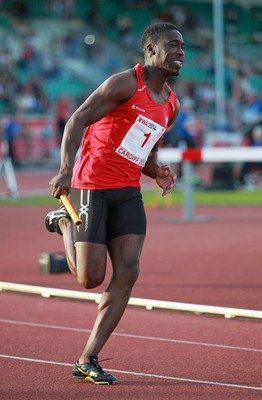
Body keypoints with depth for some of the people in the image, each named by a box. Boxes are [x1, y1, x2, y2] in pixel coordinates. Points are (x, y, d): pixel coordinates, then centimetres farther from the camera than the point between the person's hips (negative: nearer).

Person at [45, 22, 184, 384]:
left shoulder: (171, 105, 14)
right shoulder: (126, 83, -10)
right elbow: (78, 120, -17)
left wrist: (159, 173, 1)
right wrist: (66, 170, -29)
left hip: (128, 192, 7)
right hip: (92, 187, -7)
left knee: (127, 274, -7)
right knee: (90, 279, -5)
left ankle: (87, 361, 0)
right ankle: (64, 222, 27)